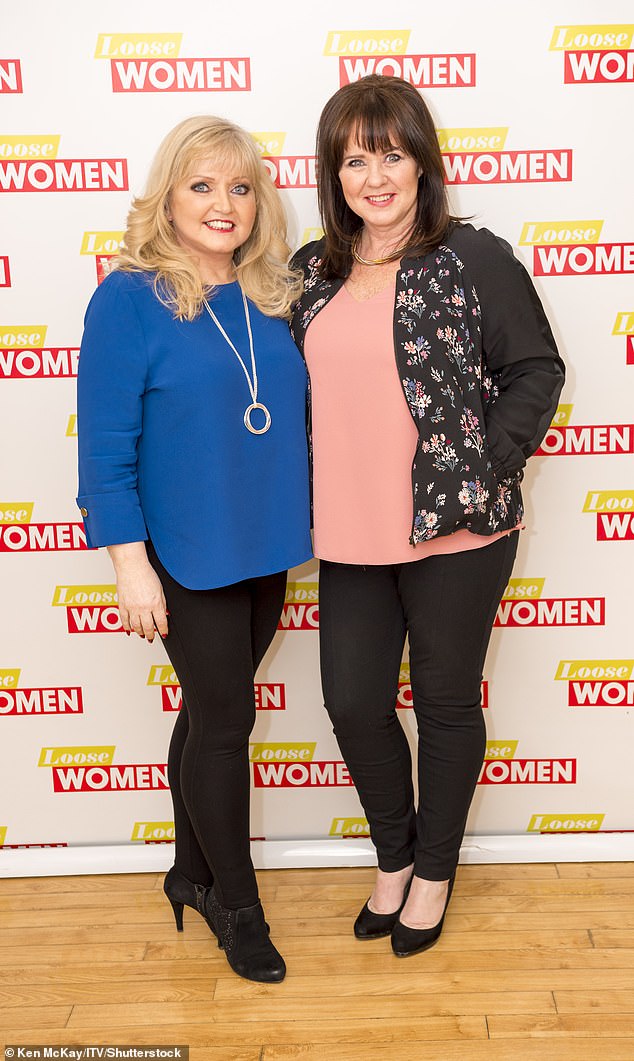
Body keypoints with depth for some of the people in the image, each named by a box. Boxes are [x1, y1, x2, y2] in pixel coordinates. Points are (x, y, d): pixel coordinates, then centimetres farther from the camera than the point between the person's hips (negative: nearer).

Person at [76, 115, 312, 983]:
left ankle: (193, 872, 38)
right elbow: (105, 445, -13)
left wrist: (305, 522, 14)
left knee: (213, 713, 18)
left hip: (266, 548, 5)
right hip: (187, 556, -5)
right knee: (226, 718, 4)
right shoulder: (130, 298, -11)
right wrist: (130, 562, -15)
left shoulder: (274, 295, 6)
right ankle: (235, 903, 27)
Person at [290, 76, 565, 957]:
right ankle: (394, 855, 37)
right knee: (353, 703, 9)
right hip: (350, 534, 5)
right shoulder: (313, 274, 8)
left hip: (455, 533, -4)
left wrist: (485, 471, -11)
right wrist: (309, 490, 4)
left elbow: (535, 371, -3)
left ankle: (435, 870, 34)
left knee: (446, 704, 11)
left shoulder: (477, 260, -6)